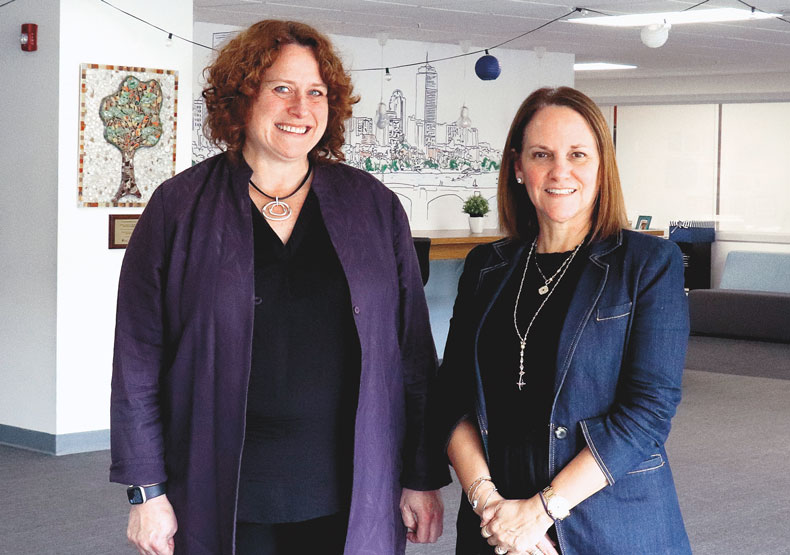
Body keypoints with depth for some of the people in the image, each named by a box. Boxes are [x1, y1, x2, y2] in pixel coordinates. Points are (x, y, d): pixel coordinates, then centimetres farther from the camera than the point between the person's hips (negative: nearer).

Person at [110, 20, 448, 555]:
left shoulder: (375, 207, 5)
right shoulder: (179, 207, 0)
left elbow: (414, 355, 7)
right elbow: (138, 360, 1)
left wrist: (424, 480, 5)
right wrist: (148, 491, -2)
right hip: (223, 506, -1)